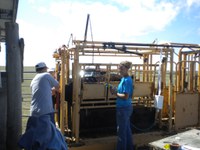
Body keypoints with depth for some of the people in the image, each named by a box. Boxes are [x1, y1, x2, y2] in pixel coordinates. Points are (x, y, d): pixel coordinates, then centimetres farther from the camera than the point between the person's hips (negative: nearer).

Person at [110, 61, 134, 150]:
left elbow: (126, 96, -23)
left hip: (124, 108, -10)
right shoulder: (123, 79, 10)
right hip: (125, 107, 10)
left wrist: (115, 93, -12)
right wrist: (116, 91, -1)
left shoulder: (127, 80, -19)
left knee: (121, 131, 1)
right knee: (127, 129, 19)